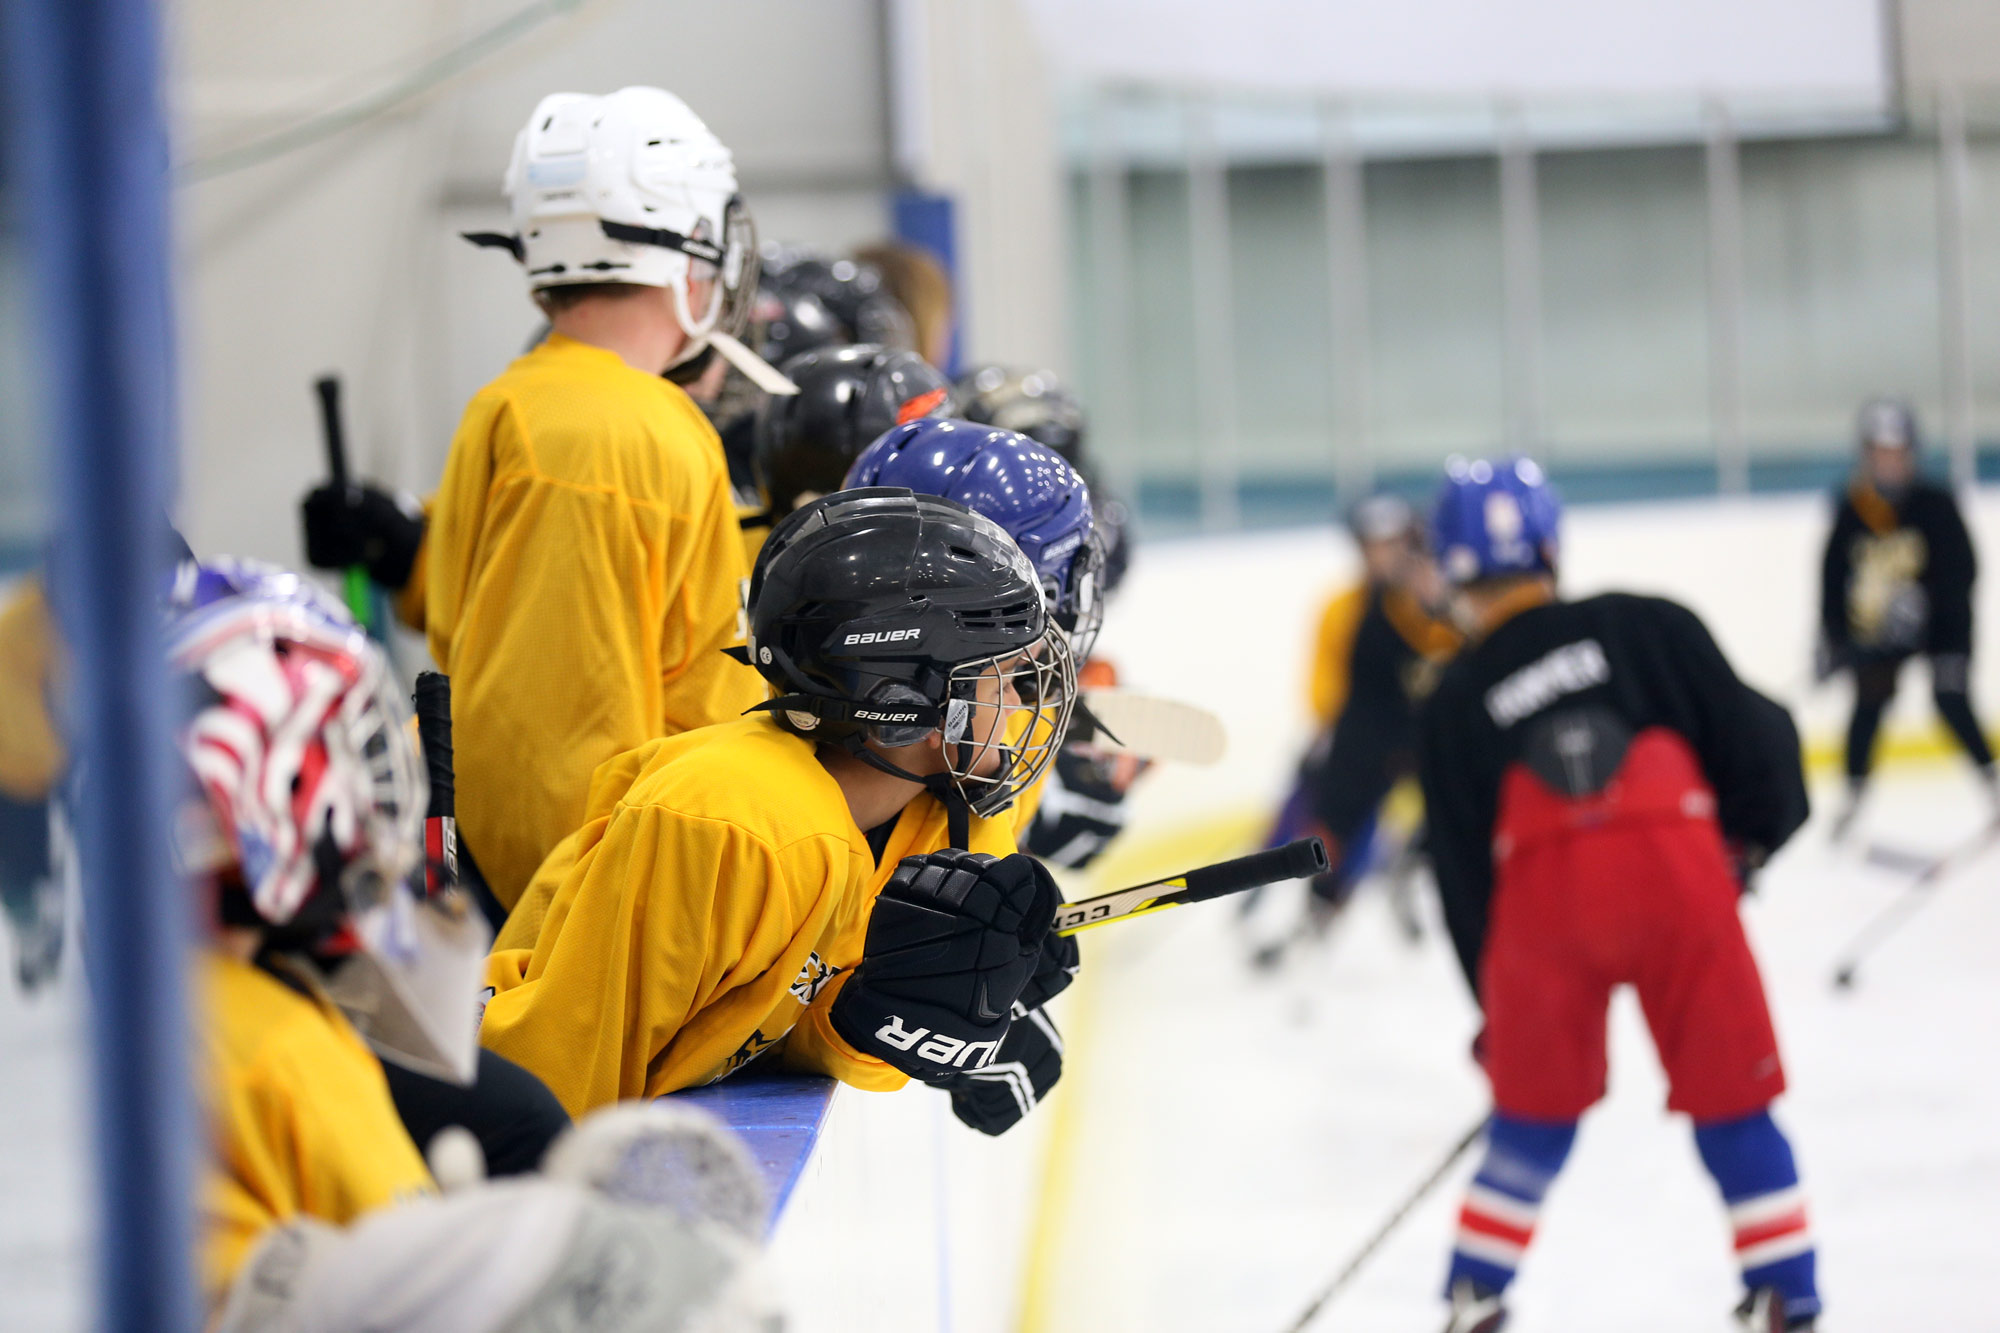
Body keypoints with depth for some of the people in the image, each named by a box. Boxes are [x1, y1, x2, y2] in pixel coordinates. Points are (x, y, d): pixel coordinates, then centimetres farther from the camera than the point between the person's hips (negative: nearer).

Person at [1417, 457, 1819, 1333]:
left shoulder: (1454, 706, 17)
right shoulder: (1648, 628, 15)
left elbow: (1462, 868, 16)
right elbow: (1750, 734, 7)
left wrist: (1494, 1005, 24)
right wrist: (1751, 835, 25)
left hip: (1540, 901, 1)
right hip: (1680, 871, -1)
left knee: (1533, 1115, 20)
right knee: (1731, 1100, 11)